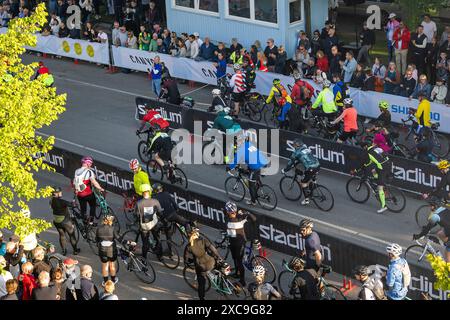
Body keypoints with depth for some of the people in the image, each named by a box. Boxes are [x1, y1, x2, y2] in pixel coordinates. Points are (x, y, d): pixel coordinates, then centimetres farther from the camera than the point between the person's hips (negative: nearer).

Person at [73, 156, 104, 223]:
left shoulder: (76, 171, 5)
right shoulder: (89, 171, -14)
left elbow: (74, 183, 14)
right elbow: (94, 182, -20)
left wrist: (76, 190, 28)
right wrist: (101, 189, -12)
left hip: (79, 194, 5)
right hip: (88, 194, -5)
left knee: (83, 208, 16)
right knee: (93, 205, 16)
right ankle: (91, 221, 9)